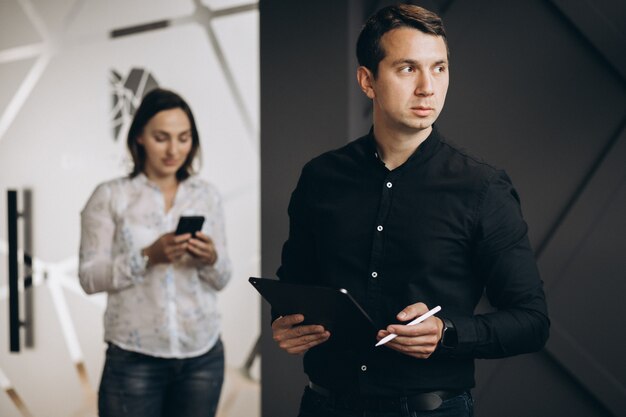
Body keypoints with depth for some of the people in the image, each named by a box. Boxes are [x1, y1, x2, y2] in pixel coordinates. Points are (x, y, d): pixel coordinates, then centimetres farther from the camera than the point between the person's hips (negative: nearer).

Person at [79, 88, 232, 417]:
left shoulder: (206, 195, 7)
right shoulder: (110, 197, -3)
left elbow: (222, 280, 8)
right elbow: (89, 278, -7)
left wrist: (211, 260, -13)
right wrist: (148, 256, -20)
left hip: (203, 356, 3)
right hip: (134, 358, -3)